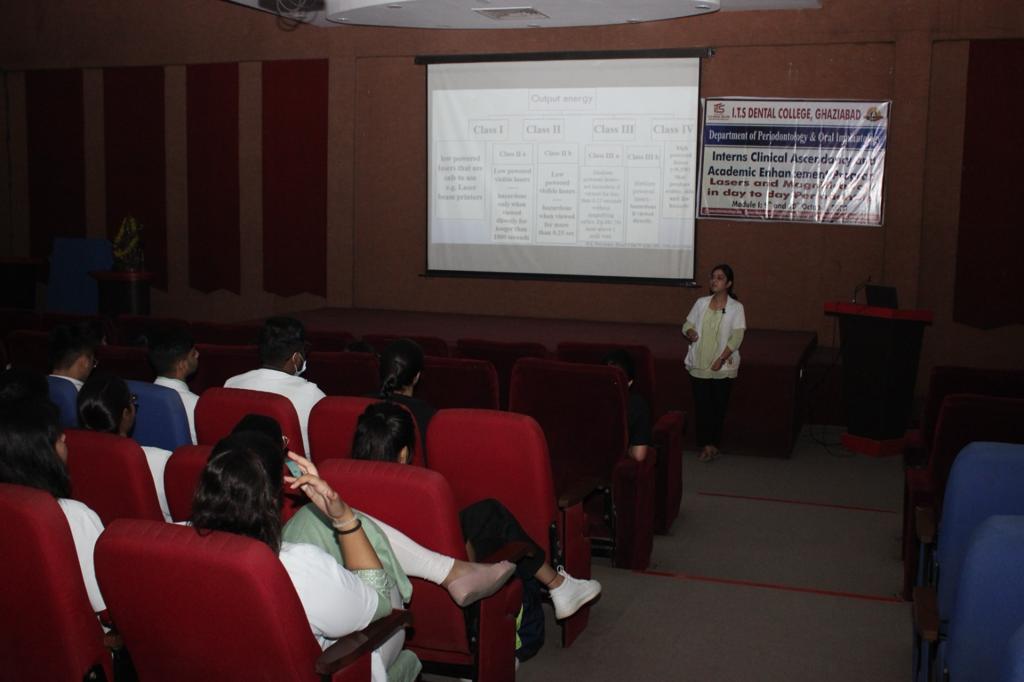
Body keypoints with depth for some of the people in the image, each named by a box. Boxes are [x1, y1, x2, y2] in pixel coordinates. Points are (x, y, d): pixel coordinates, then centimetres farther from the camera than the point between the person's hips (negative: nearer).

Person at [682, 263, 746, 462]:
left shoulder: (736, 307, -4)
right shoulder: (701, 303, 5)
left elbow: (736, 337, -9)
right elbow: (687, 325, 10)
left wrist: (721, 359, -17)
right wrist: (689, 333, -14)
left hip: (723, 368, -2)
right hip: (699, 365, 2)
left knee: (718, 406, 5)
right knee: (702, 405, 1)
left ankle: (713, 444, 17)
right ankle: (706, 444, 10)